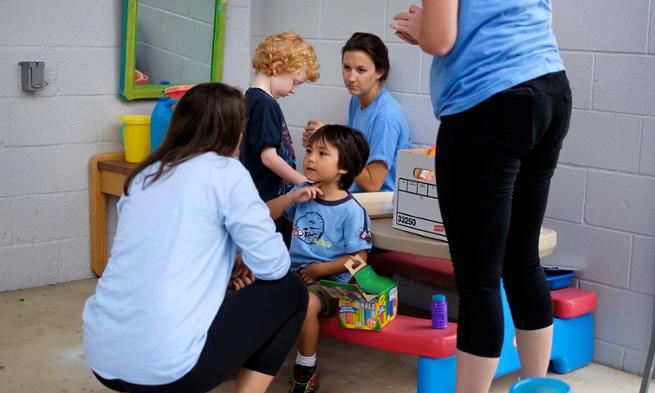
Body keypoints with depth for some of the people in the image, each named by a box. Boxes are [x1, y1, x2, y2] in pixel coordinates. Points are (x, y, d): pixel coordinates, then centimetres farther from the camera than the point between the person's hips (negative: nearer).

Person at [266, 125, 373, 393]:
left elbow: (359, 257, -10)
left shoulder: (351, 211, -10)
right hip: (294, 272, 6)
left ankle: (306, 370, -12)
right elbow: (266, 215, 10)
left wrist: (321, 269, -17)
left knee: (306, 304, -35)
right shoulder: (305, 194, 8)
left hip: (329, 281, -6)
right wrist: (293, 196, -6)